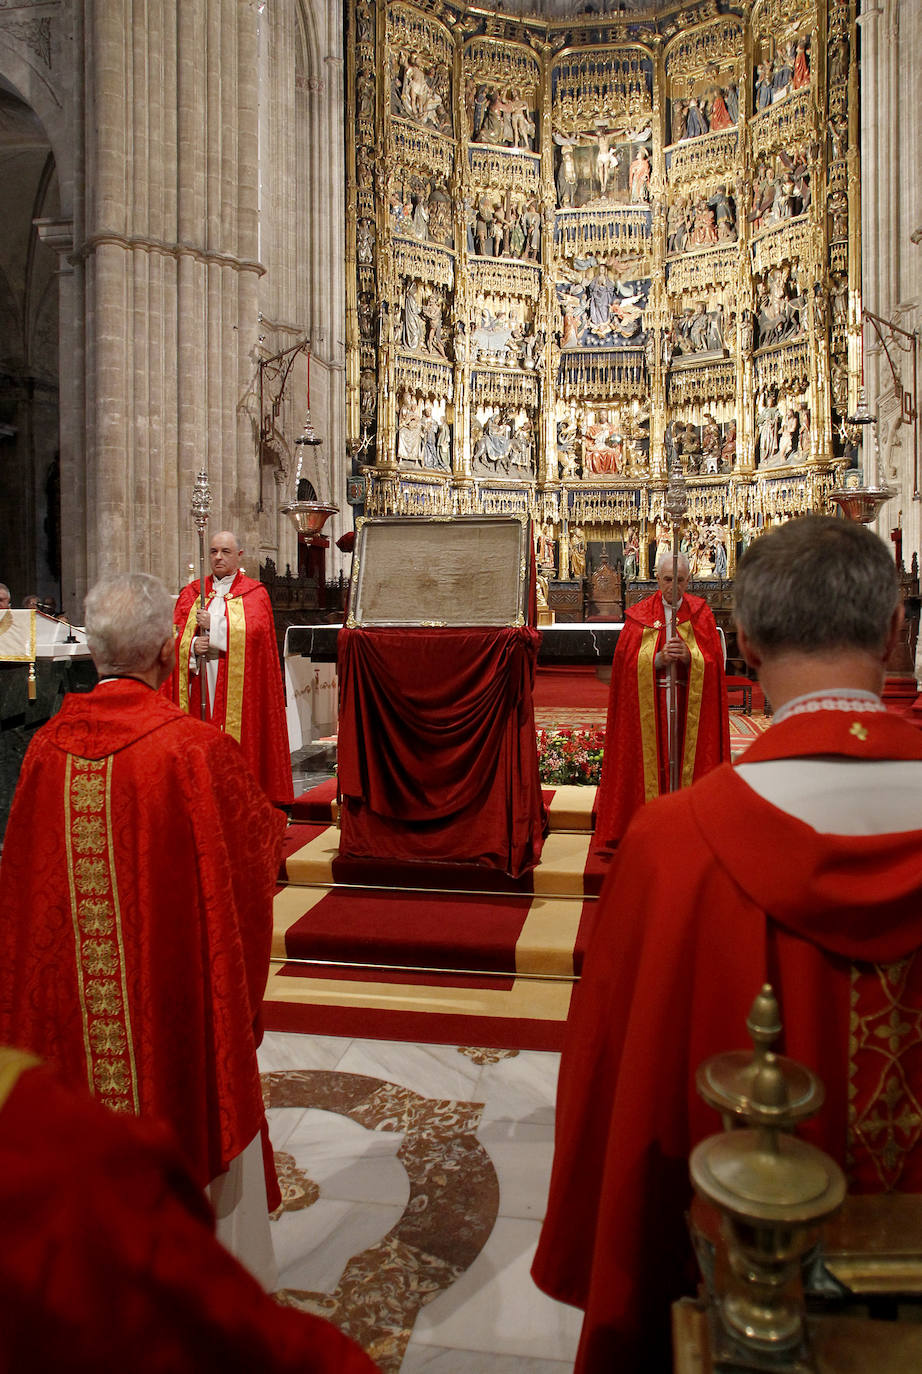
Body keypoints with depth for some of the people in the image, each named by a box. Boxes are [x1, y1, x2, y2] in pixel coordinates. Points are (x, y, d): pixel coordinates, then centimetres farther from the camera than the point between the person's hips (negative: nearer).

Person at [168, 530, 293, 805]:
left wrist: (214, 625, -10)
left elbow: (254, 631, -10)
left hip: (239, 685, -2)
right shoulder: (191, 593, 15)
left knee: (239, 737, -5)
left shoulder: (254, 593, 6)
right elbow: (175, 636, 7)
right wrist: (192, 646, -13)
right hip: (201, 684, 3)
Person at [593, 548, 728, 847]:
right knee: (652, 761, -1)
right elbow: (628, 663, -2)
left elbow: (712, 663, 0)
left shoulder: (700, 613, 6)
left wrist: (688, 657, -19)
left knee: (687, 758, -1)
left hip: (690, 706, 1)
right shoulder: (640, 615, 5)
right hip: (649, 707, 0)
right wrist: (658, 659, -18)